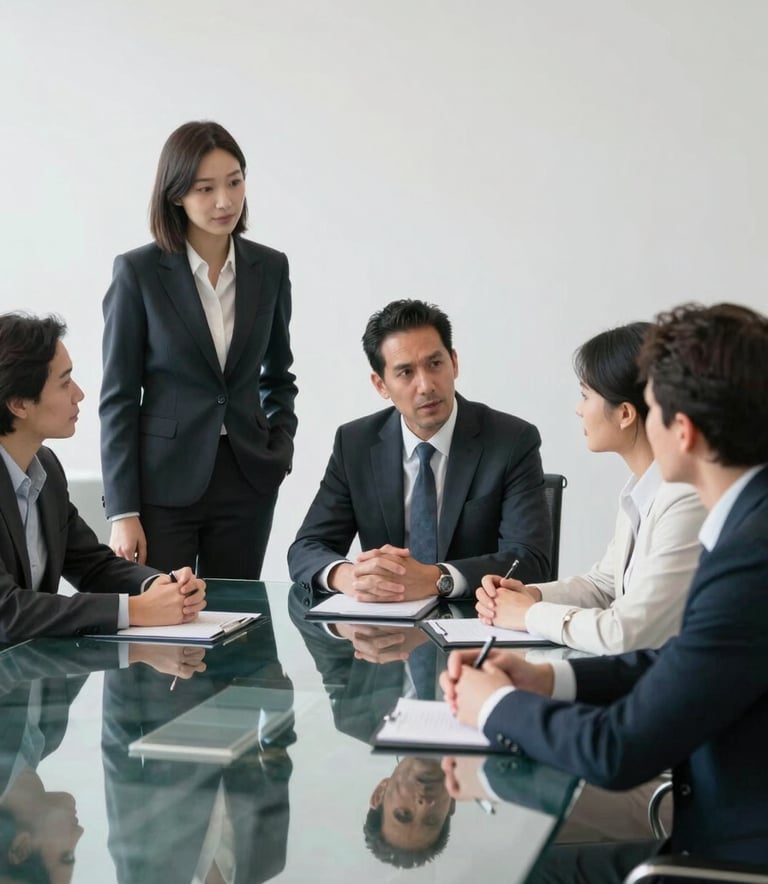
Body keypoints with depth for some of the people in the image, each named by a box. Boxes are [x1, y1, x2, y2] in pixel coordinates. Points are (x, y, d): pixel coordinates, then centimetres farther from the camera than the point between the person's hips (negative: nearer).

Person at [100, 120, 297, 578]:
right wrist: (123, 511, -8)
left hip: (247, 480, 3)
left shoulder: (270, 268, 4)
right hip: (164, 481, -3)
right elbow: (119, 396, -4)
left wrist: (282, 444, 1)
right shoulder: (138, 271, -5)